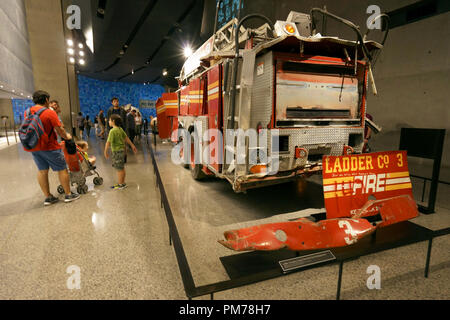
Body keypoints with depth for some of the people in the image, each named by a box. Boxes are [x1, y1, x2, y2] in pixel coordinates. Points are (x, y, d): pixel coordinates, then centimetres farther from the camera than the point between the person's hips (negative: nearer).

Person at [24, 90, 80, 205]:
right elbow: (60, 130, -12)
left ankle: (48, 197, 18)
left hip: (33, 147, 7)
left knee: (42, 171, 12)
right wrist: (67, 136, 6)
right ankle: (68, 195, 11)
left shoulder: (27, 112, 7)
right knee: (62, 169, 5)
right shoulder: (50, 112, -13)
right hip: (49, 146, -7)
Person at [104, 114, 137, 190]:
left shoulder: (112, 131, -17)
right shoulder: (120, 129, 7)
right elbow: (126, 138, 16)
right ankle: (122, 183, 27)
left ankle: (120, 184, 9)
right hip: (122, 149, 9)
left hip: (117, 151, -9)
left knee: (119, 169, 0)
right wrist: (132, 145, 24)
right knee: (121, 168, 16)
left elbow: (108, 142, -19)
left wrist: (105, 152, -12)